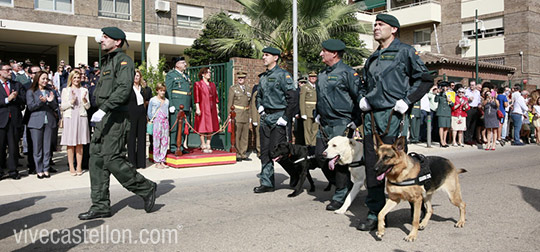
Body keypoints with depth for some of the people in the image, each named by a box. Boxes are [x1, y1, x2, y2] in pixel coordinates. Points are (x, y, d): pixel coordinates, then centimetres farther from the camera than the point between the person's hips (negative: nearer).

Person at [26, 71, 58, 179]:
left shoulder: (50, 91, 15)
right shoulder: (31, 92, 5)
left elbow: (55, 107, 11)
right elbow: (30, 107, -3)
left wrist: (51, 101, -10)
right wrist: (41, 101, -17)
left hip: (49, 122, 3)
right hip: (36, 122, -3)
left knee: (47, 147, 3)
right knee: (37, 147, 0)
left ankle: (46, 169, 10)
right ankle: (39, 170, 7)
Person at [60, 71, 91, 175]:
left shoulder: (84, 90, 13)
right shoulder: (65, 90, 9)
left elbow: (87, 107, 6)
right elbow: (62, 107, 2)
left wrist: (84, 99, -13)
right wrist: (71, 101, -12)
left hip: (81, 118, 1)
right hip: (70, 118, -1)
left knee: (80, 144, 2)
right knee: (70, 144, -1)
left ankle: (79, 166, 6)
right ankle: (71, 167, 3)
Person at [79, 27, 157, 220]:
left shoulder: (123, 60, -7)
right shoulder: (107, 62, 23)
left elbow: (124, 89, -21)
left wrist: (103, 109, -28)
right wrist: (101, 111, 19)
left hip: (116, 117, -10)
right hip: (103, 118, 10)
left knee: (111, 159, -12)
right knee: (96, 159, 6)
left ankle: (146, 188, 5)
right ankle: (101, 206, 11)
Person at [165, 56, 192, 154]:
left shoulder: (185, 76, 23)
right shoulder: (171, 75, 1)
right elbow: (168, 91, -6)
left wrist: (190, 105, 16)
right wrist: (170, 105, -14)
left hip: (186, 106, 7)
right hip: (176, 106, -7)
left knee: (184, 127, 6)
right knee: (175, 127, -5)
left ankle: (181, 146, 13)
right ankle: (173, 147, -1)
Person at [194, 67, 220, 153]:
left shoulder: (212, 85, 15)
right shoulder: (198, 84, -1)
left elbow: (216, 97, 15)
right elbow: (196, 97, -6)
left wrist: (217, 108, 10)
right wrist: (197, 108, -14)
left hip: (212, 109, 6)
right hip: (203, 108, -5)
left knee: (211, 127, 5)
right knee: (203, 127, -3)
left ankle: (208, 145, 12)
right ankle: (203, 146, 5)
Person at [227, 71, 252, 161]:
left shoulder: (247, 89, 15)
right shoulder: (233, 88, 2)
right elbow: (229, 103, -2)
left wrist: (250, 116, 13)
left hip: (246, 116, 5)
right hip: (236, 115, -5)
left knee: (245, 136, 7)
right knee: (236, 135, -6)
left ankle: (243, 154, 14)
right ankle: (236, 154, 1)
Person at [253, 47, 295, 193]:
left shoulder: (283, 75, -8)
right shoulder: (263, 77, 15)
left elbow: (292, 97, -13)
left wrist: (285, 118, -16)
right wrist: (259, 106, 10)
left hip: (279, 117, -7)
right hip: (265, 117, 7)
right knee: (265, 152, 7)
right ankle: (266, 183, 15)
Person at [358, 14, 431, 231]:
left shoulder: (405, 52, 2)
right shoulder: (372, 58, 21)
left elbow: (425, 79, -1)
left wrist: (407, 101, -10)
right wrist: (362, 98, 14)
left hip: (393, 116, -6)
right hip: (371, 117, 6)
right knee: (372, 166, 5)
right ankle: (375, 213, 14)